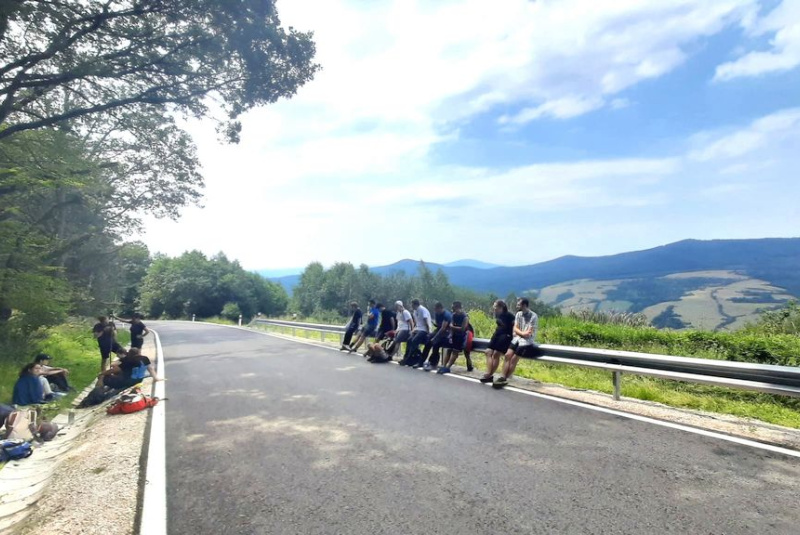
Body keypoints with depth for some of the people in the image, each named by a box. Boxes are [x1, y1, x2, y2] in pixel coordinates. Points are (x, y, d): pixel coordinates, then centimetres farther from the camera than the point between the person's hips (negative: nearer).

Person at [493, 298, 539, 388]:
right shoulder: (518, 314, 10)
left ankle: (506, 379, -11)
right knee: (507, 355, -14)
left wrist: (519, 333, -3)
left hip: (527, 341, -6)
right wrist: (522, 333, -13)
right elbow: (515, 329, 4)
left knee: (514, 358, -17)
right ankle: (503, 377, -15)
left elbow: (529, 333, -13)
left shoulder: (533, 316, -9)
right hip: (517, 339, 6)